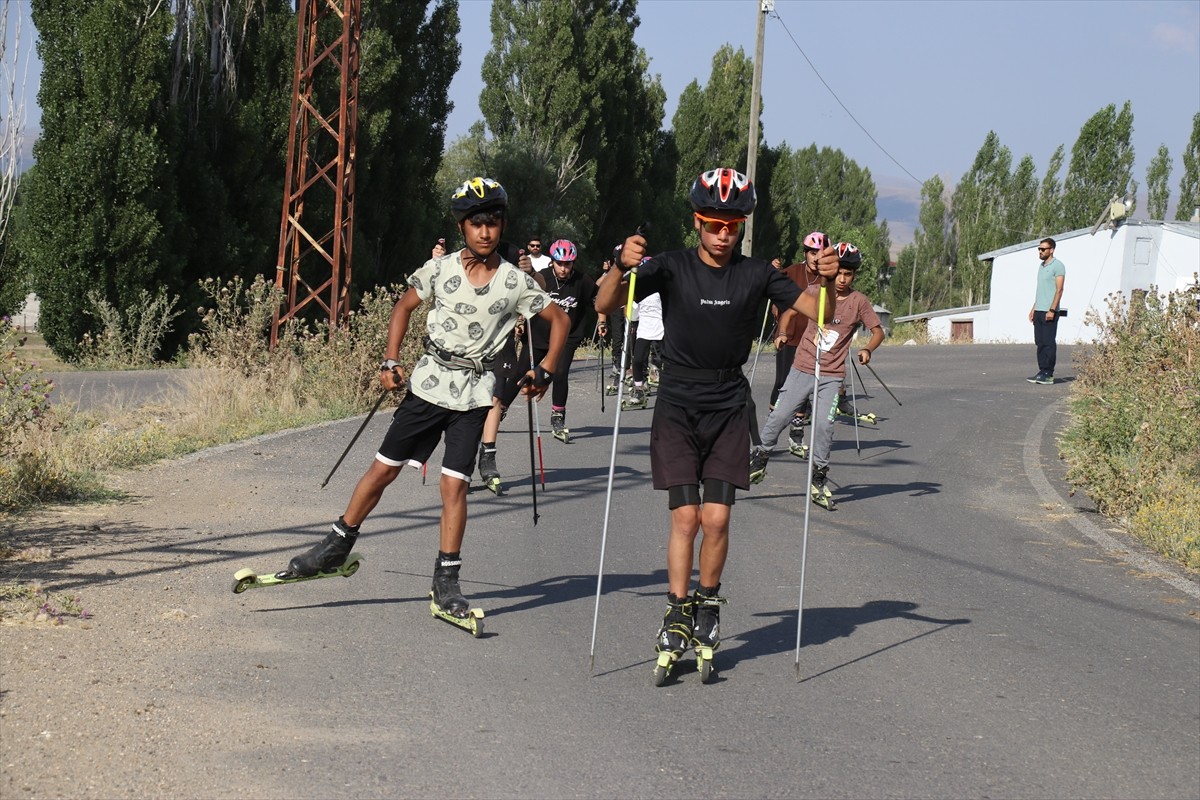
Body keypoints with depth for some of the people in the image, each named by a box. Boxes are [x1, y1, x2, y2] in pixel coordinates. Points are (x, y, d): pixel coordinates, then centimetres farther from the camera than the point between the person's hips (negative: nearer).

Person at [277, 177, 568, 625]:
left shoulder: (515, 283, -5)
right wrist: (391, 361, 4)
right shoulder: (439, 270, -2)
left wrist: (545, 371, -4)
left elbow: (559, 320, 7)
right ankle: (337, 546, 20)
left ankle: (446, 582, 1)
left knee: (454, 484, -7)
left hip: (473, 395, -1)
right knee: (383, 468, 5)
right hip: (428, 383, 2)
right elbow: (404, 306, 13)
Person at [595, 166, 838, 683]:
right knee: (685, 516, -9)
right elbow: (606, 306, -14)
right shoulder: (672, 268, -6)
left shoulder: (757, 275, 0)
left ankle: (707, 607, 16)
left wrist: (828, 282, -21)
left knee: (716, 518, -6)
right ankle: (677, 619, 3)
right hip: (677, 407, -1)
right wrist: (624, 268, -35)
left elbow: (819, 312, 0)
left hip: (728, 410, 1)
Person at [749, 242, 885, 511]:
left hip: (832, 374, -1)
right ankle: (759, 460, 20)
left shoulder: (859, 302, -3)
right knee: (779, 415, -1)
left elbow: (877, 330, 2)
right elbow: (790, 311, 12)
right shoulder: (815, 292, -1)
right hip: (803, 367, 1)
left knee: (823, 423, -12)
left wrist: (868, 350, -17)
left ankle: (818, 481, 2)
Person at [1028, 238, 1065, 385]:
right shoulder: (1042, 266, 19)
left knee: (1049, 343, -7)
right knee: (1040, 342, 7)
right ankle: (1042, 372, 10)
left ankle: (1048, 374, -6)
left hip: (1049, 312, -8)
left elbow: (1059, 290, -13)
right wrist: (1034, 308, 19)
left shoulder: (1057, 266, -7)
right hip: (1039, 311, 8)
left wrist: (1052, 310, -20)